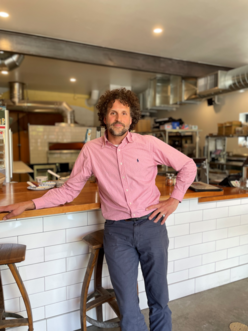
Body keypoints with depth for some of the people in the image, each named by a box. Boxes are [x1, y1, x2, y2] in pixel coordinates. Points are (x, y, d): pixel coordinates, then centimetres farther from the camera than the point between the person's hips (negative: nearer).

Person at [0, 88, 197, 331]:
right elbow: (70, 190, 3)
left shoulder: (149, 144, -3)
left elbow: (187, 166, 6)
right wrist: (28, 205, -2)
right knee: (127, 305, 6)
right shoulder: (91, 150, -1)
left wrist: (174, 200, 0)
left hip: (151, 225, 1)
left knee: (158, 296, 16)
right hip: (117, 231, 0)